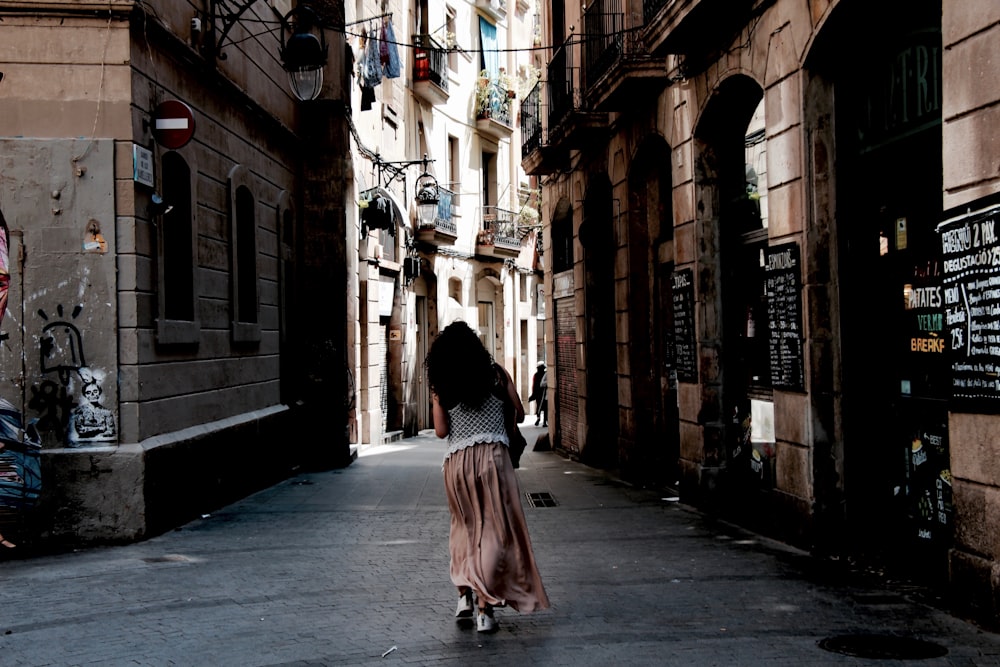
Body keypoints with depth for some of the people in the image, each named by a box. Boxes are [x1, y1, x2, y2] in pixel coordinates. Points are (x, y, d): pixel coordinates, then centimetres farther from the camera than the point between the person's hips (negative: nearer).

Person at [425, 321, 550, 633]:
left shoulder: (441, 386, 5)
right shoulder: (495, 373, 3)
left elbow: (441, 431, 0)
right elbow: (519, 414, 7)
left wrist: (436, 402, 16)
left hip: (456, 461, 2)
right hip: (492, 456, -2)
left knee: (465, 526, 21)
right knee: (494, 531, 0)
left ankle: (464, 595, 16)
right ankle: (485, 608, -5)